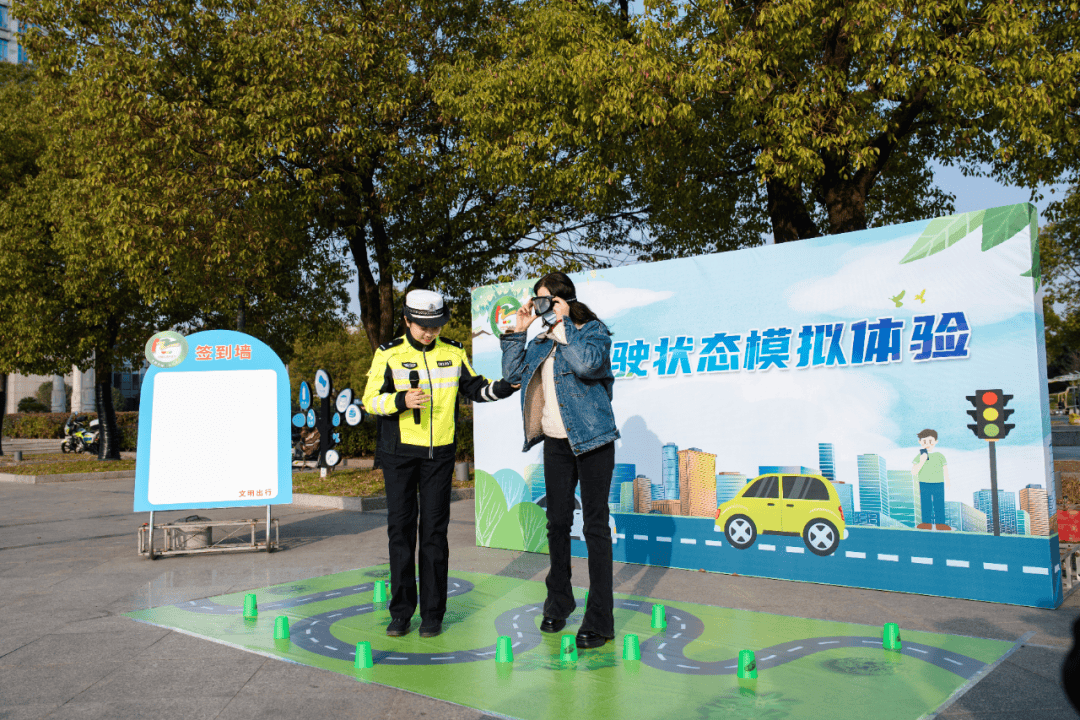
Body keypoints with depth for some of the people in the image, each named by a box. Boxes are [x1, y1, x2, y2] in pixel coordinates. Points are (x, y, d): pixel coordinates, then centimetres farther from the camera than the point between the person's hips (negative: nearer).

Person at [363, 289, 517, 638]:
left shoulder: (454, 353, 5)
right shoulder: (389, 354, -2)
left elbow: (473, 388, 15)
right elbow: (371, 399, -3)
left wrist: (501, 387, -3)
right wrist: (401, 400, -22)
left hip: (439, 453, 1)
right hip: (399, 452, -1)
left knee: (434, 530, 3)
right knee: (400, 527, 2)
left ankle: (432, 613, 12)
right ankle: (401, 611, 14)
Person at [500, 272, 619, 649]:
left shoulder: (594, 331, -6)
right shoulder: (543, 340, 12)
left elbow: (586, 364, -26)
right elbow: (513, 373, 9)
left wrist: (562, 323, -18)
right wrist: (517, 331, 3)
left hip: (592, 440, -6)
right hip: (555, 442, 6)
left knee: (595, 524, -3)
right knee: (557, 522, 13)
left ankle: (599, 619, 4)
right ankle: (558, 603, 30)